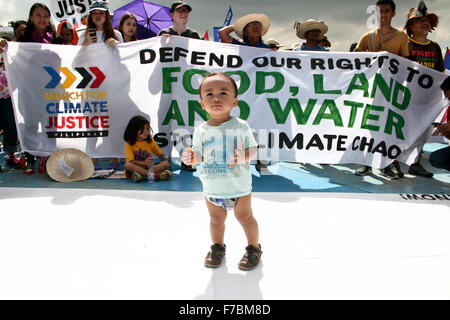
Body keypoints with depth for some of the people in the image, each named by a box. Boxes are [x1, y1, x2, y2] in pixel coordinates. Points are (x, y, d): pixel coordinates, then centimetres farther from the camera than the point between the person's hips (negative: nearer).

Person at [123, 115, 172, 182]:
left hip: (148, 168, 3)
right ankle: (154, 175, -35)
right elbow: (130, 161, -16)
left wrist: (164, 159, -9)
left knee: (166, 164, -19)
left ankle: (141, 175, -33)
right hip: (135, 168, -3)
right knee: (127, 165, -35)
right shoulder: (129, 143, -6)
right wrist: (144, 163, -30)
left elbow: (160, 154, 12)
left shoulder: (150, 141, 4)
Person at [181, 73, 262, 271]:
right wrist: (191, 158, -19)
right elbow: (199, 155, 3)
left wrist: (243, 157, -26)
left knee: (245, 217, 10)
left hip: (239, 185, -2)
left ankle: (254, 247, 31)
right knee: (216, 219, 17)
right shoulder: (201, 130, -4)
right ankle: (217, 247, 39)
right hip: (211, 187, 3)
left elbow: (253, 149, -6)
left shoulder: (241, 126, -9)